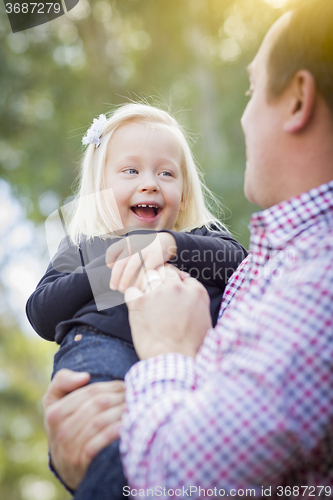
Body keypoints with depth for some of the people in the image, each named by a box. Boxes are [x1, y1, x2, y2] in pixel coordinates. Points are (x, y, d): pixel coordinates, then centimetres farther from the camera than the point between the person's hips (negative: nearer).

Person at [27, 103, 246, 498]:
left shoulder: (203, 236, 35)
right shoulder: (81, 246, 33)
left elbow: (238, 263, 11)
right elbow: (41, 315, 19)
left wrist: (168, 245, -4)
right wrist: (106, 272, 6)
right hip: (102, 340, 0)